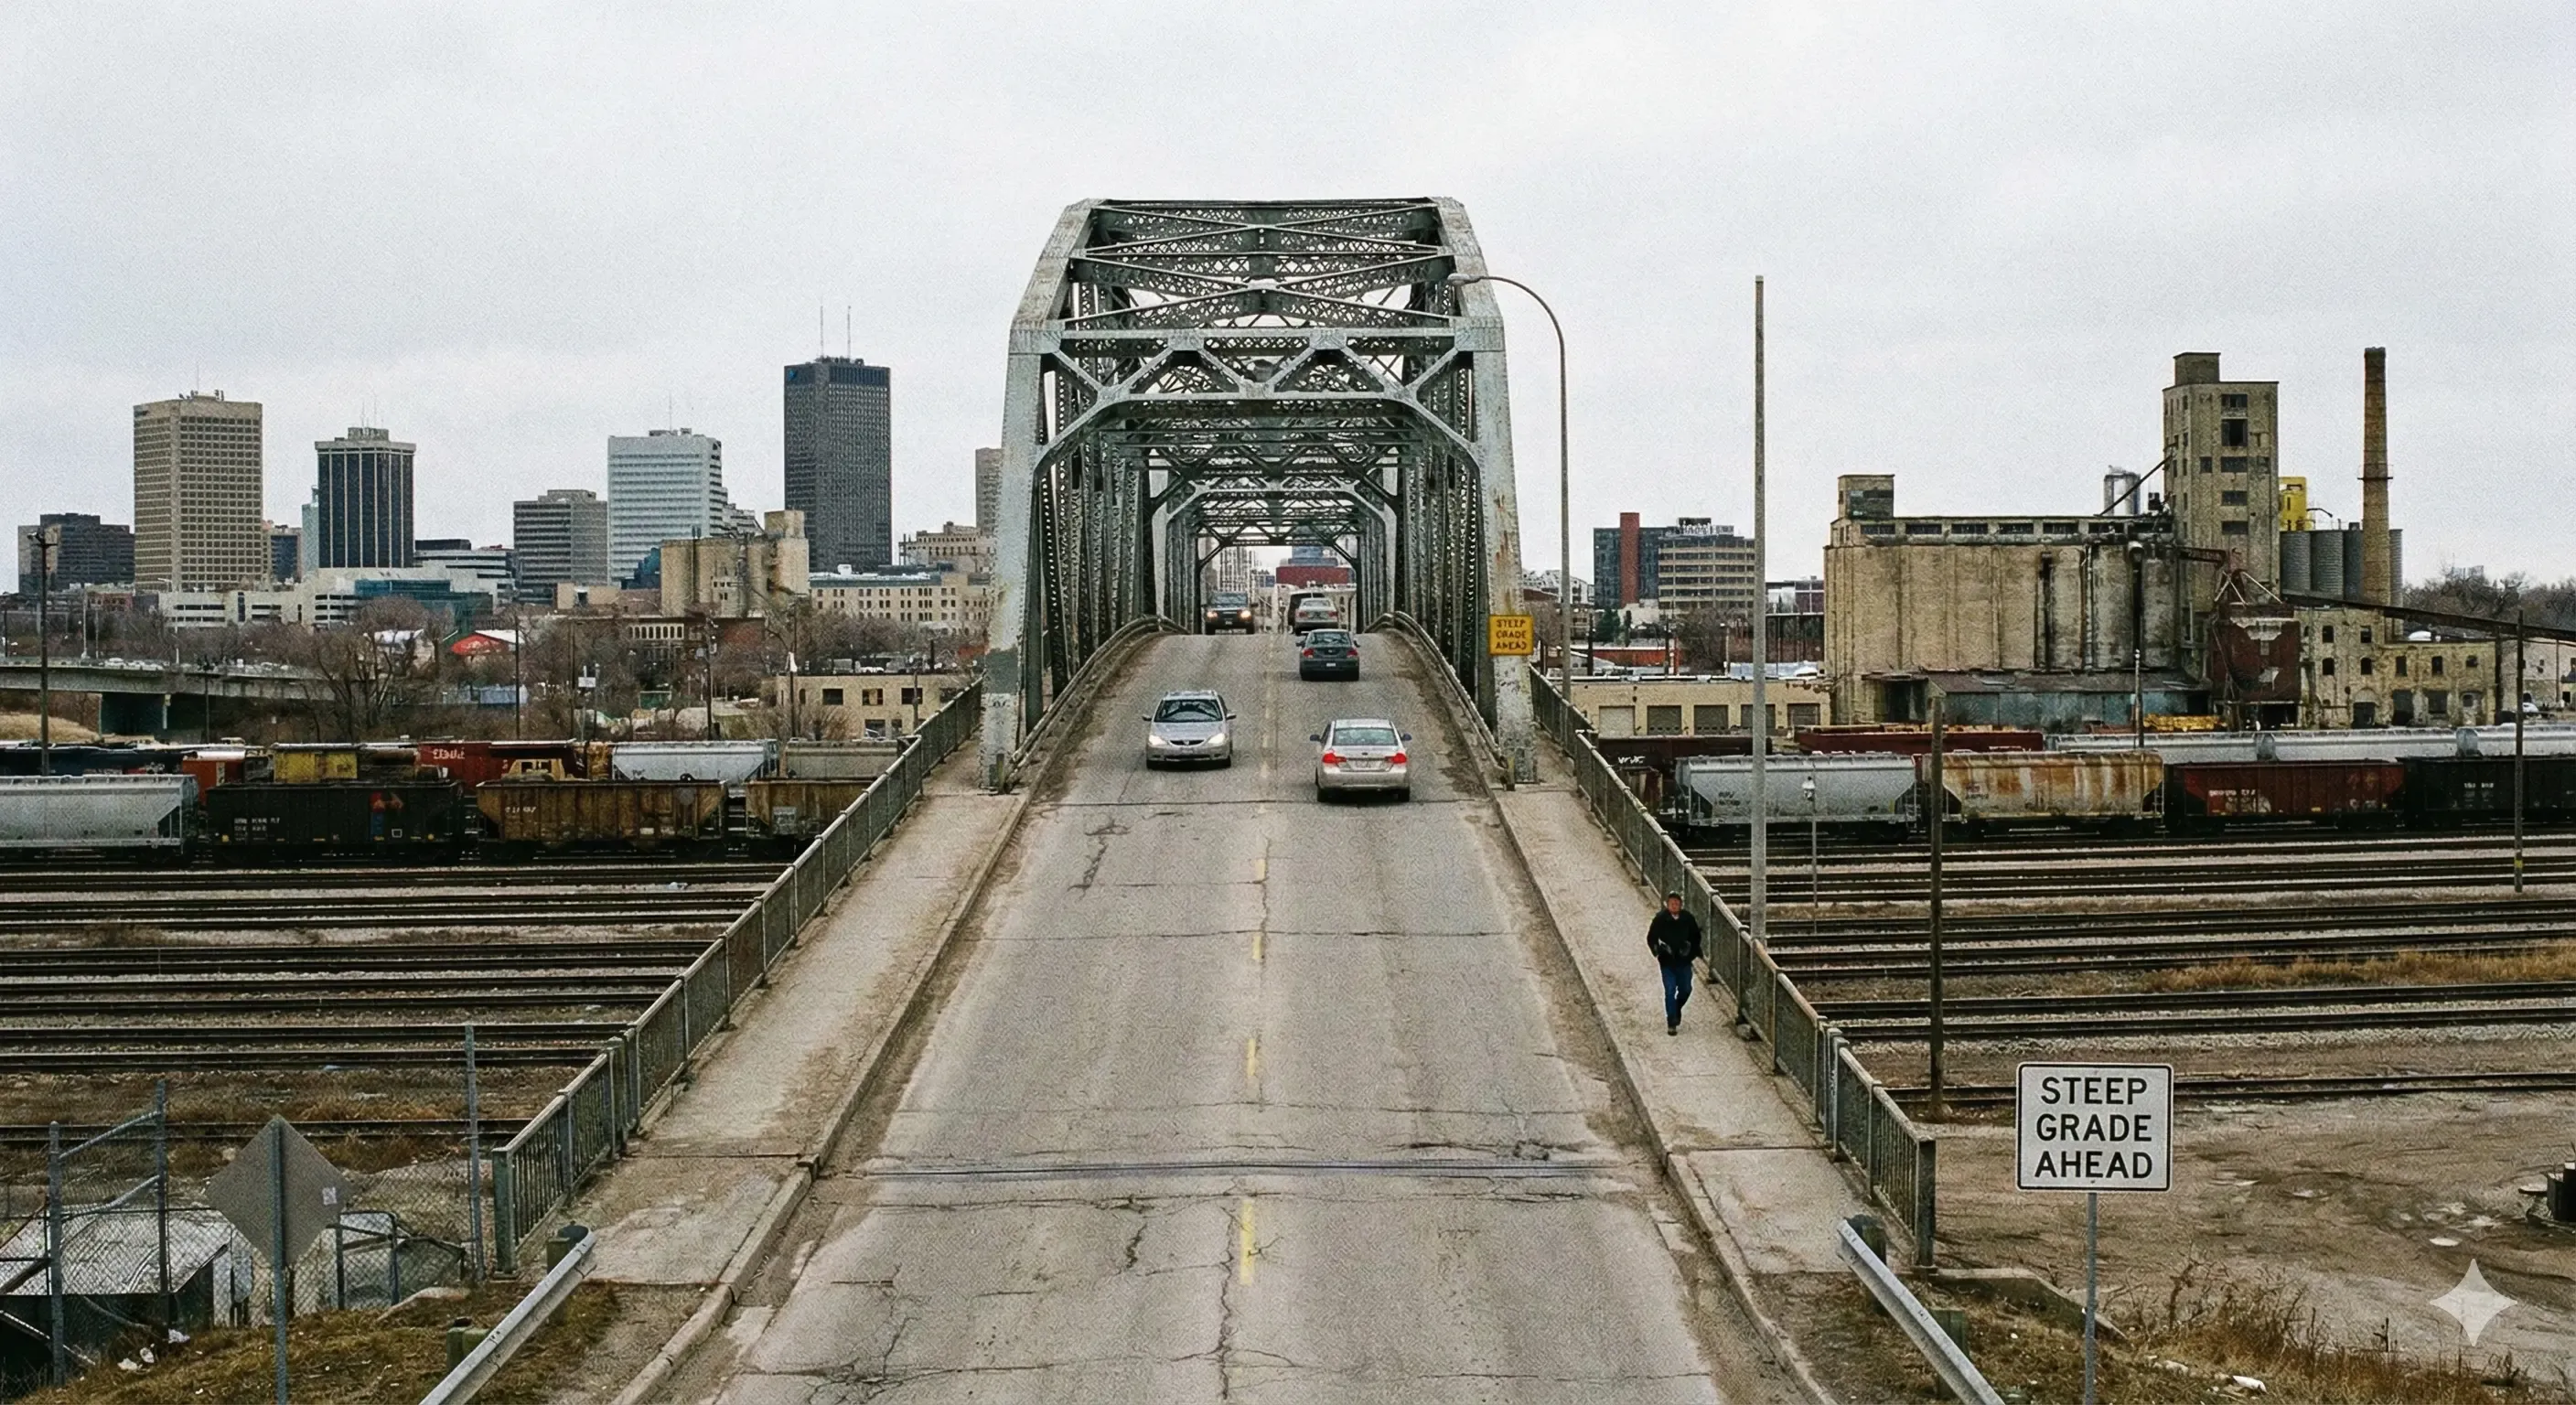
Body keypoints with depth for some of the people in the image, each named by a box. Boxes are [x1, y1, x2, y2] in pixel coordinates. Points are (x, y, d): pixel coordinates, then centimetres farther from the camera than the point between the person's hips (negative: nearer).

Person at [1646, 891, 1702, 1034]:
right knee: (1670, 991, -5)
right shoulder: (1660, 919, -11)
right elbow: (1651, 938, -3)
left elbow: (1696, 937, 10)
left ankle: (1677, 1009, 40)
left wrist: (1694, 953, -1)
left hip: (1684, 961, 3)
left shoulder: (1688, 919, -4)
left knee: (1685, 990, 10)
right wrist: (1657, 952, -16)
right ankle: (1671, 1023, 1)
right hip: (1667, 962, -3)